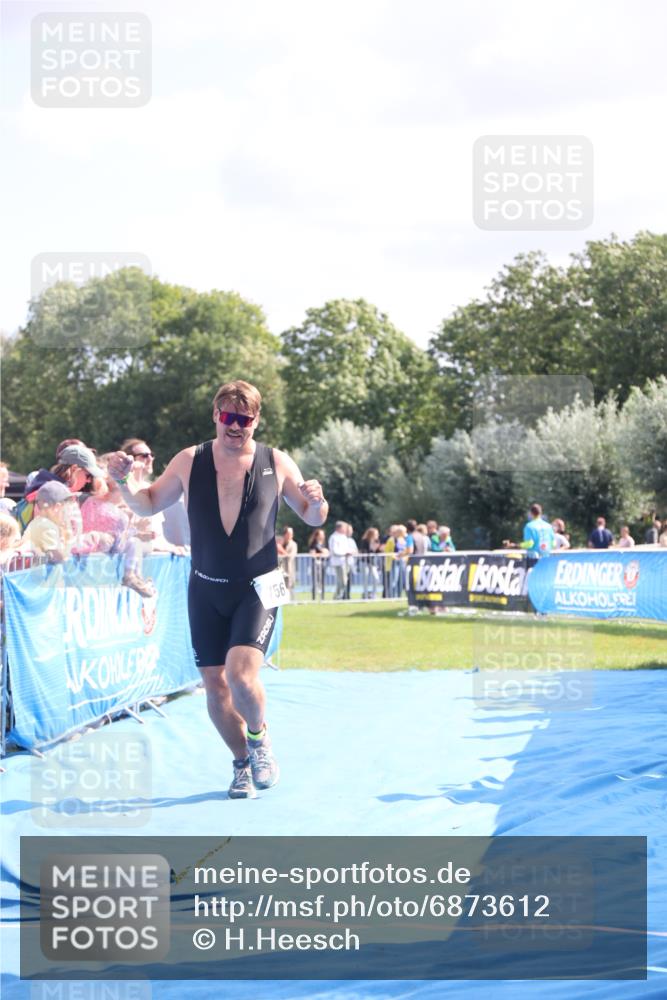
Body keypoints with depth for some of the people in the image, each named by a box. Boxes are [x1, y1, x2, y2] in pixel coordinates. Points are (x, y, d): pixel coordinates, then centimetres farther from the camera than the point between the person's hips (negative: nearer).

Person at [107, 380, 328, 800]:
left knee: (241, 675, -20)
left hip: (258, 588, -3)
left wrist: (317, 503, -17)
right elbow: (149, 505, 9)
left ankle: (259, 737, 11)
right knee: (215, 686, 5)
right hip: (206, 590, 3)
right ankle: (243, 763, 27)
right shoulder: (189, 462, -1)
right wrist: (125, 482, -10)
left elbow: (312, 517, 6)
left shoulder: (277, 463, -4)